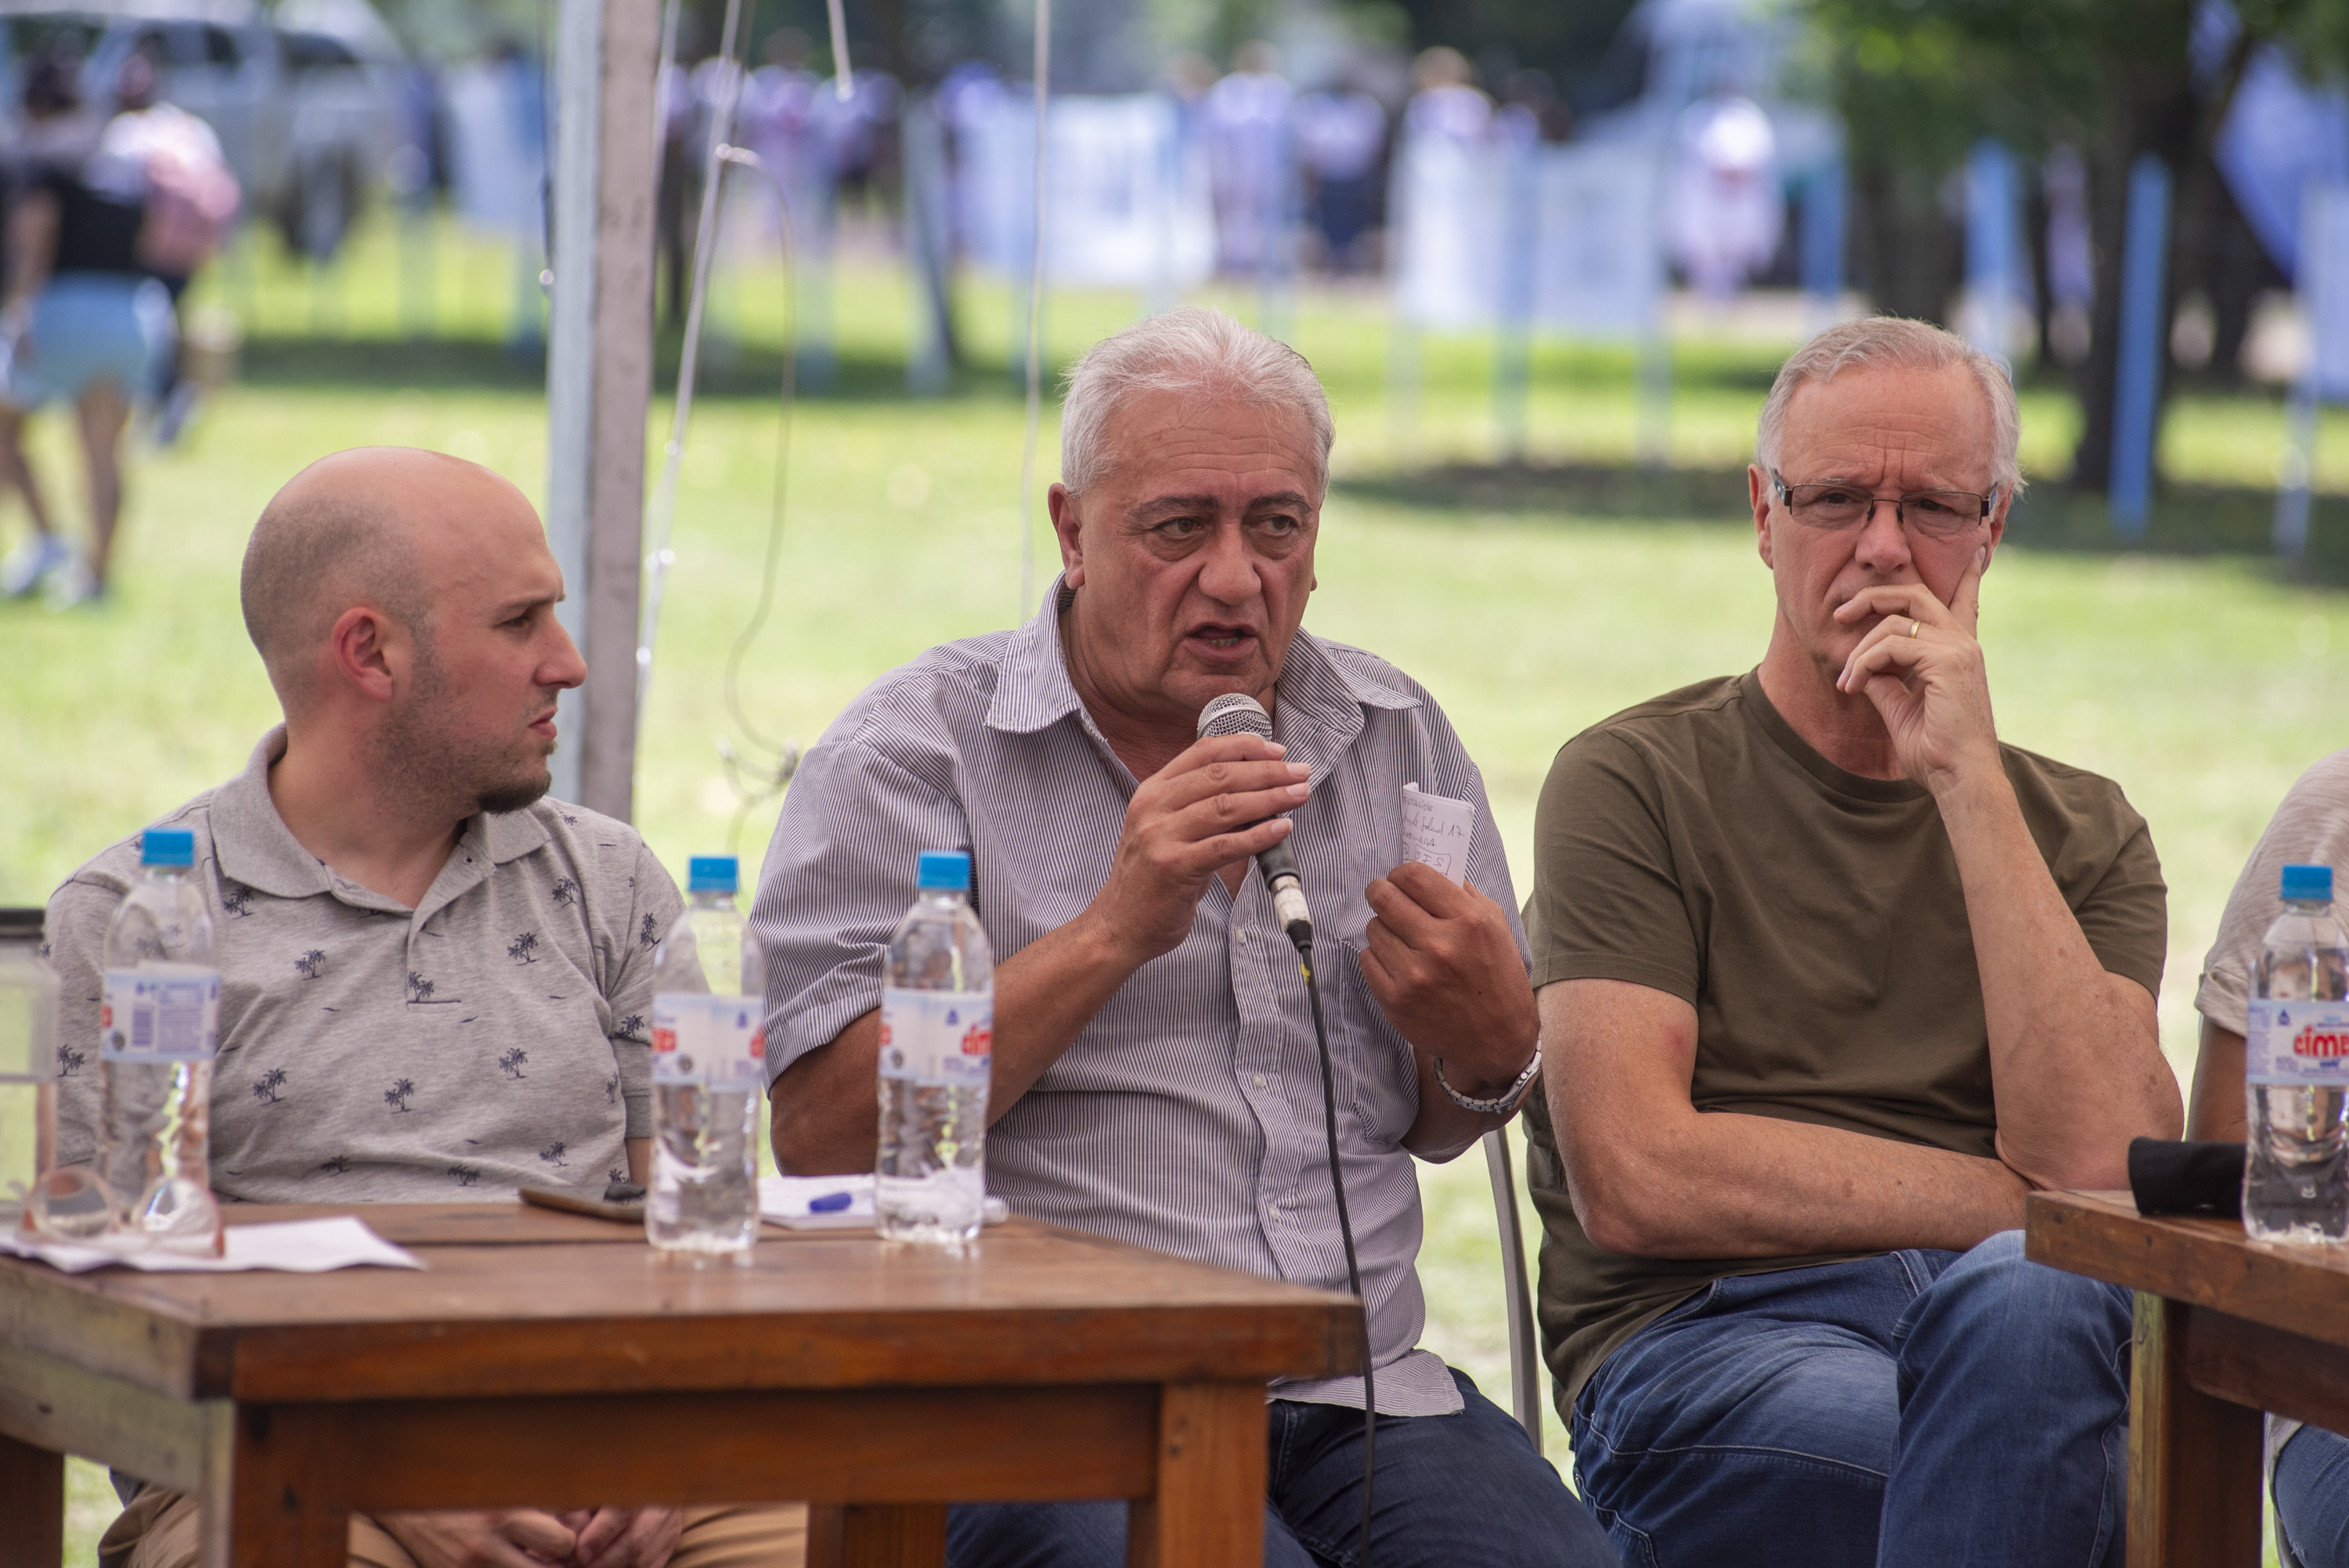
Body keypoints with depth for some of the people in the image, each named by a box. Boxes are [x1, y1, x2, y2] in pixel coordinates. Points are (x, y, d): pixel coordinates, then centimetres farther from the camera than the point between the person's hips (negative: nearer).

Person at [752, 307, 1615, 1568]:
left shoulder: (1398, 740, 18)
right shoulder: (914, 749, 3)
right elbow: (821, 1131, -9)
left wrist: (1491, 1046, -2)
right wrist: (1114, 930, -14)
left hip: (1360, 1391, 4)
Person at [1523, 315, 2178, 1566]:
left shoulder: (2079, 833, 18)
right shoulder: (1634, 786, 8)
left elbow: (2102, 1162, -3)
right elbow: (1634, 1181, -6)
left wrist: (1967, 782, -5)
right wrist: (2016, 1208, -3)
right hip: (1698, 1342, -4)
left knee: (2021, 1308, -36)